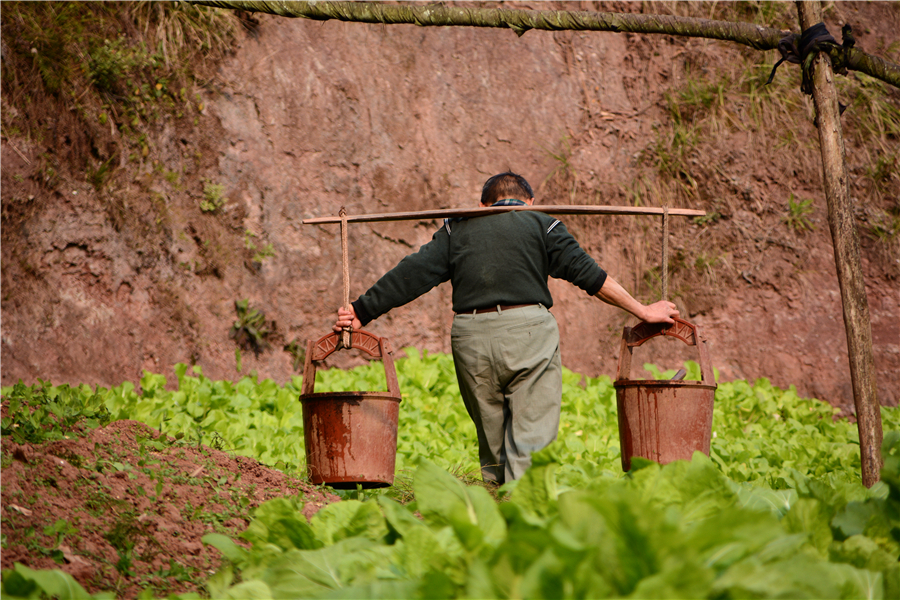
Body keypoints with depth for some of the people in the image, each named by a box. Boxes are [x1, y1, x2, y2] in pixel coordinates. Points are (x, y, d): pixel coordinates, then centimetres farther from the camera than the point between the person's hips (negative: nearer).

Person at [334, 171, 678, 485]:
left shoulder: (457, 229, 19)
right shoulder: (541, 225, 12)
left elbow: (412, 274, 11)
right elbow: (588, 274, 7)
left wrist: (362, 311, 14)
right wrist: (642, 311, 12)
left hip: (471, 337, 3)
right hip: (528, 330, -3)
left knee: (490, 435, 14)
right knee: (532, 434, -4)